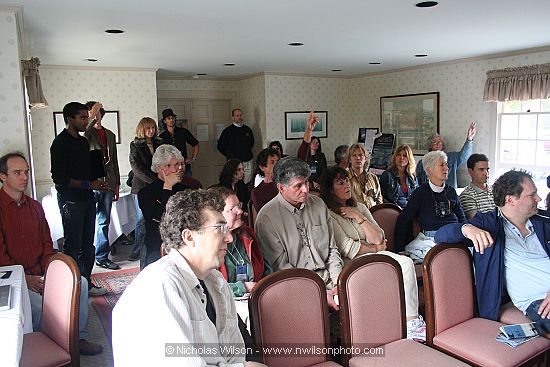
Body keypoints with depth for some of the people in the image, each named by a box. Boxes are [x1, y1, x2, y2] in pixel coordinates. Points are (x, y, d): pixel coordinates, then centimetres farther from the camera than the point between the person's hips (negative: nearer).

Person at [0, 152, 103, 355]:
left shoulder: (35, 206, 13)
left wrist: (49, 272, -1)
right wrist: (25, 278, -18)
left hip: (40, 274, 6)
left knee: (80, 282, -11)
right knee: (36, 303, -30)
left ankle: (79, 338, -1)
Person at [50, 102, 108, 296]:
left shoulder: (83, 141, 14)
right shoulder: (60, 143, -11)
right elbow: (59, 178, -17)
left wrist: (97, 182, 7)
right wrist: (88, 184, -15)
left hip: (87, 198, 8)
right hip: (71, 201, -8)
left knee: (88, 245, 12)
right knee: (73, 246, -1)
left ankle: (86, 283, 23)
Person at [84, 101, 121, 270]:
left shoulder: (110, 135, 17)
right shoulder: (87, 133, 0)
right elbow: (81, 133, -27)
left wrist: (117, 184, 17)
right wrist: (92, 120, -23)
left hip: (107, 183, 6)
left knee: (104, 222, 11)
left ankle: (102, 257, 19)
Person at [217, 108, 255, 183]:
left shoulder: (247, 129, 11)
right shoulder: (227, 131, 0)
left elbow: (252, 142, 28)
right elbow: (220, 146, 7)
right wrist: (229, 155, 8)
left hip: (248, 162, 4)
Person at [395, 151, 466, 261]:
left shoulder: (451, 192, 20)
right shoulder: (421, 193, 4)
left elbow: (462, 219, 25)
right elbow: (403, 220, 2)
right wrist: (400, 250, -5)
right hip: (430, 239, -5)